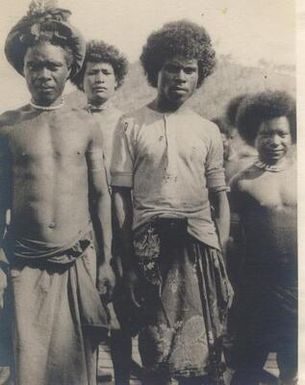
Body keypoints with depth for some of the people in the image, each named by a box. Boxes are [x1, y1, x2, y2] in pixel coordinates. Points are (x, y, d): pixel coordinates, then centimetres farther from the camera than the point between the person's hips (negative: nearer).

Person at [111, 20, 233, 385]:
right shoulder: (131, 126, 1)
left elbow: (220, 197, 10)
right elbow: (120, 194, 0)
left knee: (204, 349, 5)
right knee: (154, 346, 11)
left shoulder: (208, 130, 8)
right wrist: (127, 254, -6)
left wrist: (220, 254, 1)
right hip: (149, 245, -1)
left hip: (199, 243, 2)